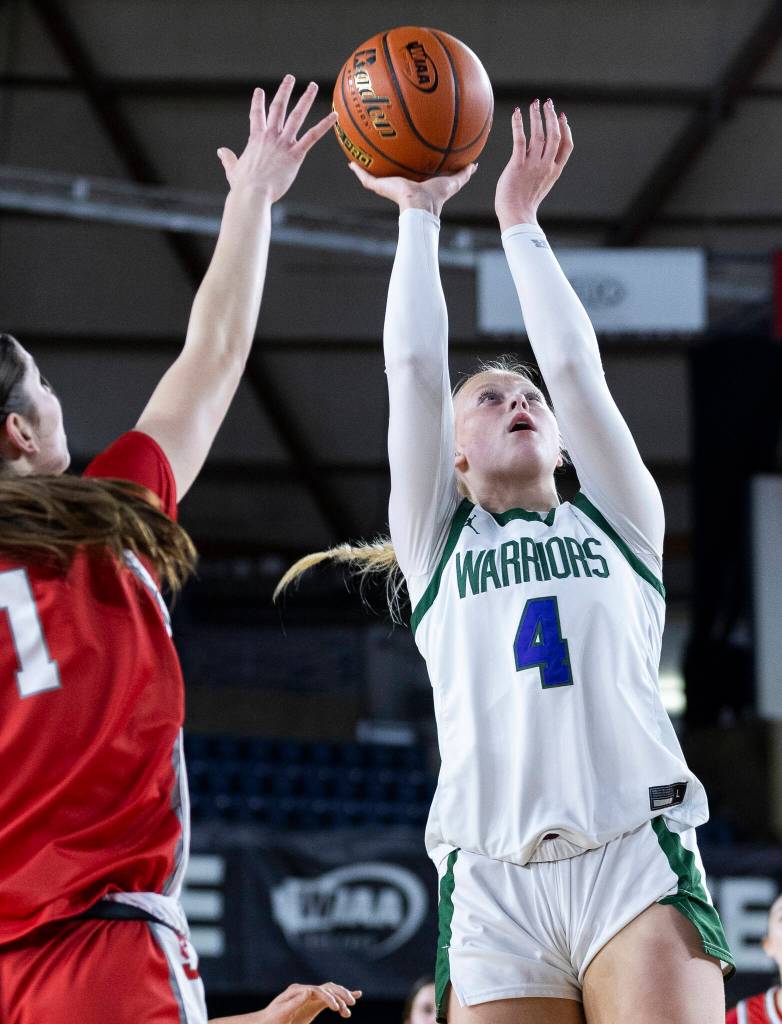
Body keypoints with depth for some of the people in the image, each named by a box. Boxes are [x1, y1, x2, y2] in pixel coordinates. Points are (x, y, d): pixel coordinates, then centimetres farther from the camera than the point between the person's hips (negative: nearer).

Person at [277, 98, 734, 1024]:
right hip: (493, 882, 1)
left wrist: (520, 219, 21)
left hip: (638, 854, 0)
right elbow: (413, 368, 14)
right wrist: (420, 212, 21)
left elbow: (574, 366, 14)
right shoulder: (440, 543, 22)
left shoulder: (616, 521, 23)